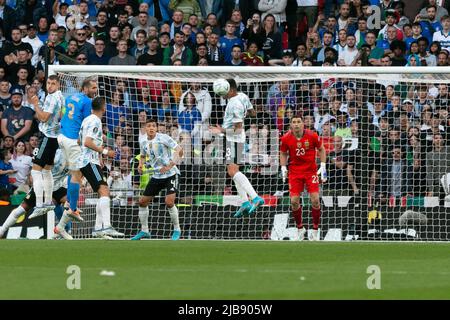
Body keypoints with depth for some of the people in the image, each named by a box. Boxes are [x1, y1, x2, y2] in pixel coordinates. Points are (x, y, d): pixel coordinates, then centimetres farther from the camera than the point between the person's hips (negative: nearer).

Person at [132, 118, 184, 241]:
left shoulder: (163, 138, -12)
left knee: (169, 202, -21)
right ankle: (144, 231, 19)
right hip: (156, 176, 6)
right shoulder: (144, 143, 6)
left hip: (170, 174, -6)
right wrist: (141, 165, 5)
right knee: (142, 201, 5)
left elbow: (179, 150, -15)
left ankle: (177, 230, -3)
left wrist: (171, 165, -26)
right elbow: (143, 156, 27)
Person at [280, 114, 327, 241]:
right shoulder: (286, 139, -6)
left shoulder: (312, 136, -10)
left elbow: (321, 149, 5)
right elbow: (283, 153, 12)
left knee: (315, 200, -10)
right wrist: (283, 168, 0)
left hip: (311, 171, -1)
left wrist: (323, 166, 0)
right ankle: (300, 228, 16)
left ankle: (315, 230, 6)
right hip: (295, 172, 1)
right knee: (294, 201, -6)